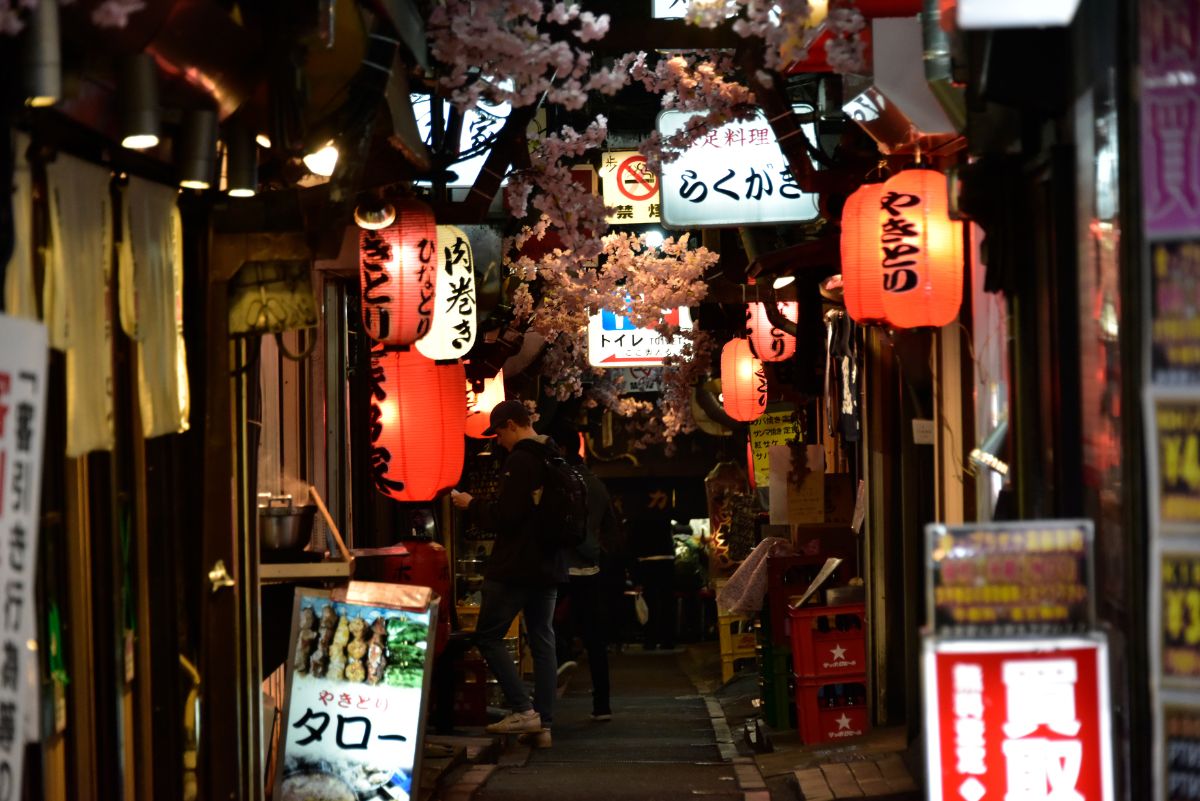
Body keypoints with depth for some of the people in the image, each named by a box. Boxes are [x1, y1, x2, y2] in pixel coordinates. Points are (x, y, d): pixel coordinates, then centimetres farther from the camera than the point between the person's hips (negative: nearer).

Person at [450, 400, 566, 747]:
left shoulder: (520, 461, -16)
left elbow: (504, 517, -21)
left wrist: (472, 505, -4)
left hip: (515, 568, -8)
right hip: (549, 568, 8)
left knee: (488, 636, 1)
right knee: (543, 642, 10)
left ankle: (523, 711, -9)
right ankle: (543, 724, 9)